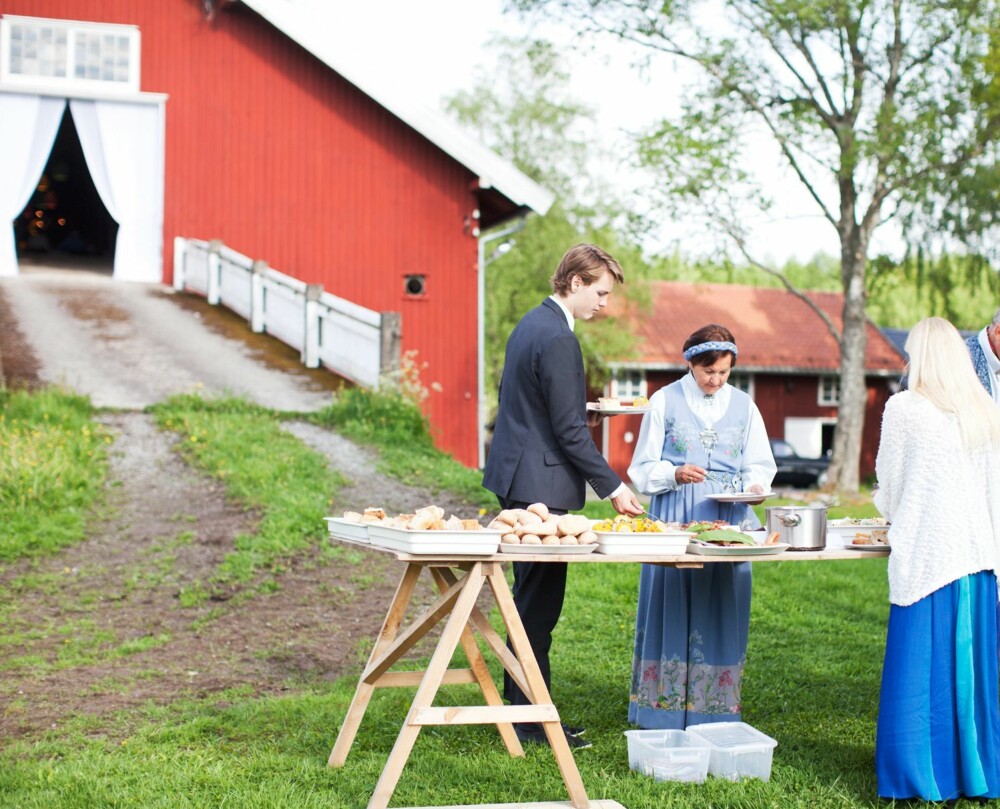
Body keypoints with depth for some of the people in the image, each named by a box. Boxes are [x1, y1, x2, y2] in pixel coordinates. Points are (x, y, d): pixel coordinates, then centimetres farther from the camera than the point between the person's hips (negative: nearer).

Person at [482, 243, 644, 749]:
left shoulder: (532, 323, 13)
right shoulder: (557, 338, -18)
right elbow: (568, 430, -20)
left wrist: (581, 416, 15)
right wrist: (613, 487, -14)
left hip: (517, 476, 11)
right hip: (540, 484, -11)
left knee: (533, 594, 16)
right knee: (540, 598, -4)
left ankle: (523, 706, 23)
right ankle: (530, 719, 2)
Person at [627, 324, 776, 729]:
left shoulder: (743, 406, 8)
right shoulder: (665, 401, 2)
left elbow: (760, 464, 13)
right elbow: (643, 468, 2)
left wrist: (755, 485, -10)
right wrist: (675, 474, -17)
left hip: (728, 519, 2)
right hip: (676, 519, -2)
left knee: (721, 610, 2)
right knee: (673, 608, -2)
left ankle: (715, 712, 11)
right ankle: (666, 711, 5)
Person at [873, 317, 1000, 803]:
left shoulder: (904, 408, -7)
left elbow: (889, 485, 3)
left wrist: (890, 510, 24)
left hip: (925, 555, -5)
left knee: (923, 666, 3)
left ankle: (927, 777, 8)